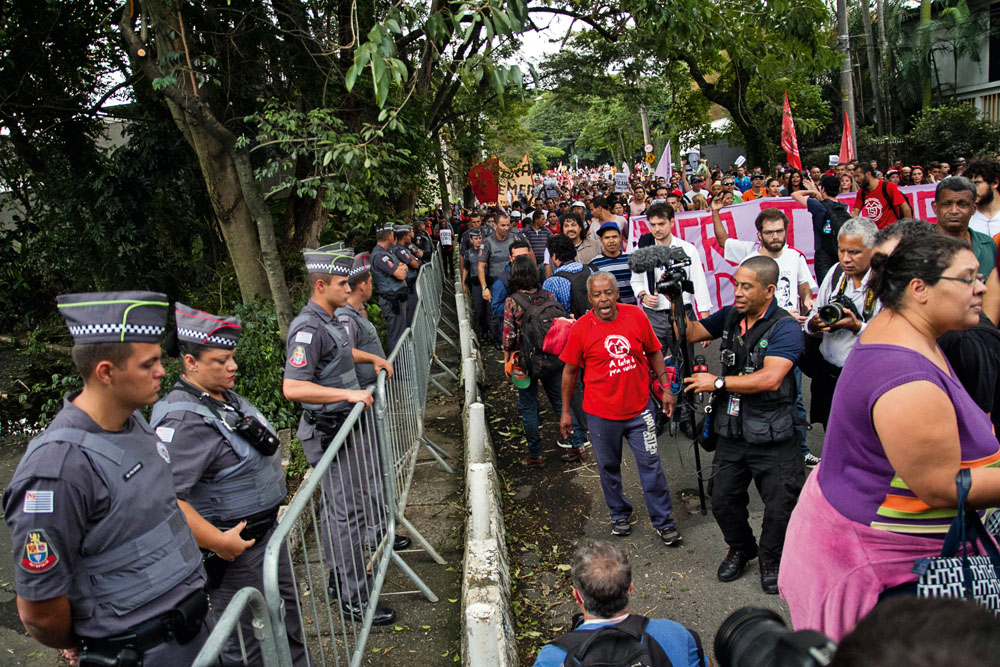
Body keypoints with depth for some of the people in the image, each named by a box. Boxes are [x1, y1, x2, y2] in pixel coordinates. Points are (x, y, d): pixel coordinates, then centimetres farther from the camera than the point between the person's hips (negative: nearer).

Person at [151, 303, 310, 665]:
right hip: (235, 546, -9)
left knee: (286, 610, 26)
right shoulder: (184, 420, -28)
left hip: (266, 527, 10)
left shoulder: (225, 396, 3)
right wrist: (217, 542, -29)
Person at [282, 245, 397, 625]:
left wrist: (372, 358, 19)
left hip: (344, 426, 10)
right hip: (330, 432, -10)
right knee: (350, 512, -3)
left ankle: (339, 579, 35)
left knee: (337, 508, 20)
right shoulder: (308, 329, -22)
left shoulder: (328, 321, 10)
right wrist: (348, 394, -32)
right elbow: (293, 387, -32)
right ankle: (353, 599, 9)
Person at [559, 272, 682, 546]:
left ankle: (664, 521, 23)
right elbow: (570, 371, 0)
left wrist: (666, 388, 5)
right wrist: (565, 411, 3)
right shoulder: (580, 329, -10)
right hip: (601, 413, 0)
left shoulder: (636, 316, -7)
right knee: (609, 467, 16)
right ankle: (619, 514, 39)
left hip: (639, 408, 1)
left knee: (650, 464, 6)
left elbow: (654, 352, 7)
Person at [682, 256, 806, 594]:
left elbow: (770, 378, -27)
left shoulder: (785, 327, -16)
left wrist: (718, 382, -20)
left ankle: (771, 559, 34)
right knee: (723, 500, 13)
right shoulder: (729, 316, 3)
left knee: (779, 507, 7)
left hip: (772, 437, -5)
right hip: (732, 431, 5)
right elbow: (688, 335, 11)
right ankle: (740, 549, 39)